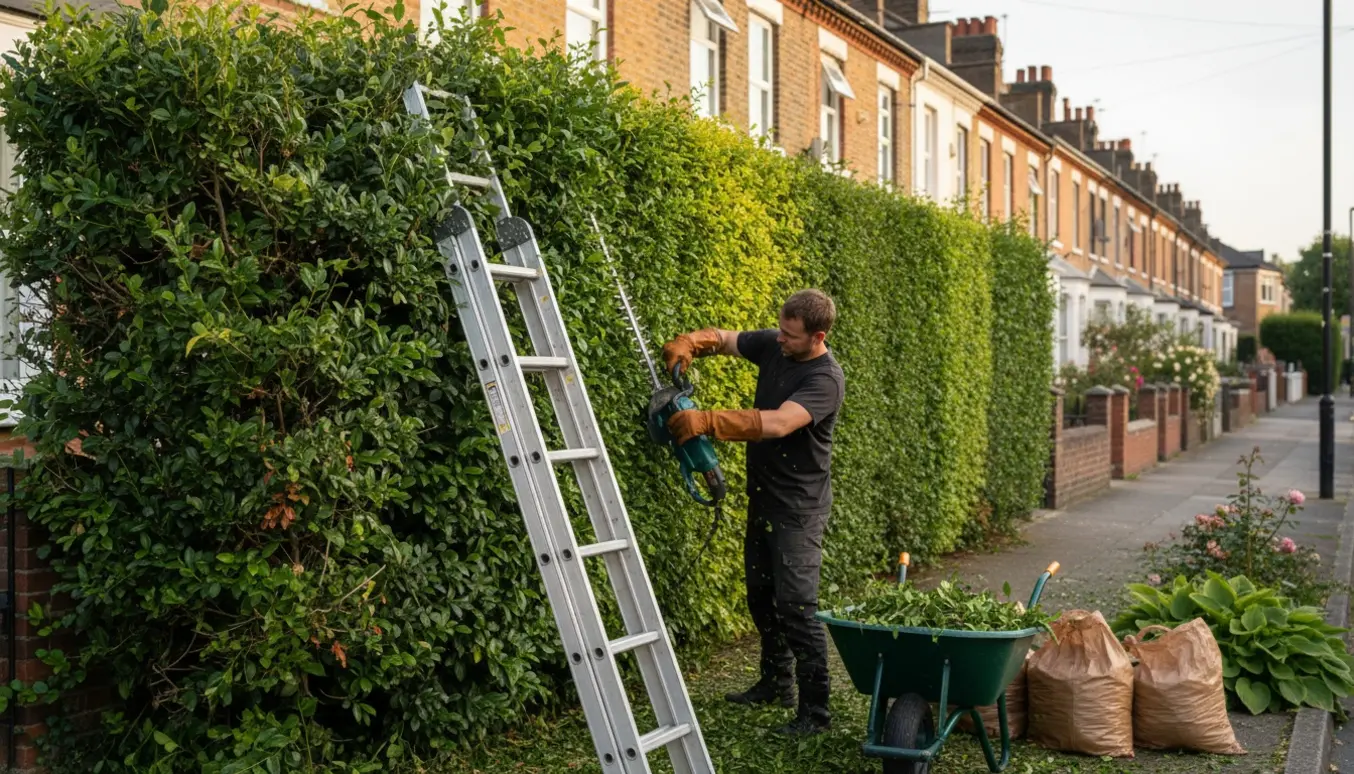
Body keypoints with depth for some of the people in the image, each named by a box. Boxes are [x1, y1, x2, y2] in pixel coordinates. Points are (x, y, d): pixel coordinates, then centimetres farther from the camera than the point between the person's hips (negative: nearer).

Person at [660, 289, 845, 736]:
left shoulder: (825, 380, -23)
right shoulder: (773, 346, 0)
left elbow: (777, 424, -35)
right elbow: (723, 339, 12)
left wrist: (707, 423, -40)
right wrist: (689, 344, -11)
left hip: (799, 506, -8)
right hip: (763, 496, 9)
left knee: (795, 603, -11)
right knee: (760, 593, 18)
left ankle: (816, 711, -3)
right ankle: (777, 682, 34)